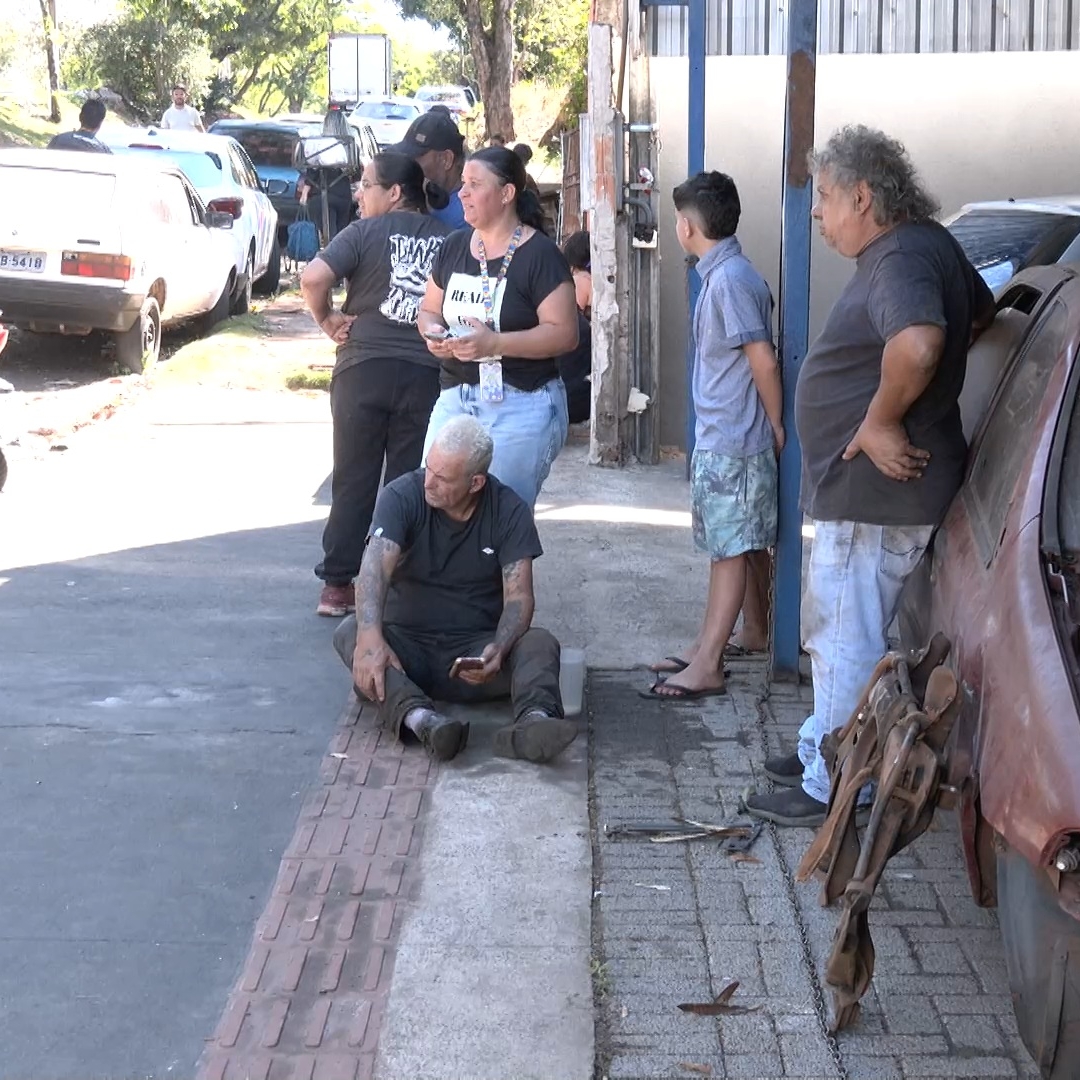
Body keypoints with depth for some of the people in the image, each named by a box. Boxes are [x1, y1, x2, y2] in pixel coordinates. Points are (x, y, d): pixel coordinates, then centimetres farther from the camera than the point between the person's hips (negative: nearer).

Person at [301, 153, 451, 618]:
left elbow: (313, 277, -16)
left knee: (354, 481, 8)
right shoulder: (447, 240, 5)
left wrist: (326, 319, -2)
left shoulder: (367, 231, -4)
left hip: (364, 368, -2)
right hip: (426, 374, 2)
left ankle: (338, 584, 11)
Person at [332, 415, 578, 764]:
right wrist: (370, 637, -43)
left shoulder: (509, 512, -5)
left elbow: (519, 597, -13)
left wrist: (498, 650, -35)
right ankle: (418, 718, -54)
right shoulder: (402, 496, -8)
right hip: (407, 643, 0)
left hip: (476, 649, 0)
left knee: (540, 644, -27)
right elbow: (375, 566, -24)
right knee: (351, 633, -30)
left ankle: (535, 719, -58)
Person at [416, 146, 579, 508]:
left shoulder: (539, 255, -9)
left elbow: (564, 333, -14)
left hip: (520, 405, -6)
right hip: (455, 397, 6)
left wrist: (495, 343, -23)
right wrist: (433, 331, -4)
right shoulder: (454, 246, 10)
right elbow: (429, 310, 20)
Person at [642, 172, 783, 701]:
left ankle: (706, 667, -1)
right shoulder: (725, 274, 12)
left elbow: (764, 361, -20)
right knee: (723, 549, 15)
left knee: (730, 551, -4)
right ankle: (707, 647, 24)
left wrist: (776, 429, -10)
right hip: (718, 439, 10)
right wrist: (772, 431, 19)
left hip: (733, 443, -10)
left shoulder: (730, 280, -18)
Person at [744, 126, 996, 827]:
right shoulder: (926, 246, 12)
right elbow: (981, 312, 29)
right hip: (867, 485, 11)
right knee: (836, 631, 22)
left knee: (846, 638, -2)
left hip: (876, 486, -11)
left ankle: (830, 789, 8)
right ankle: (822, 749, 36)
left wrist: (881, 422, -27)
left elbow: (918, 344, -42)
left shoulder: (902, 257, -21)